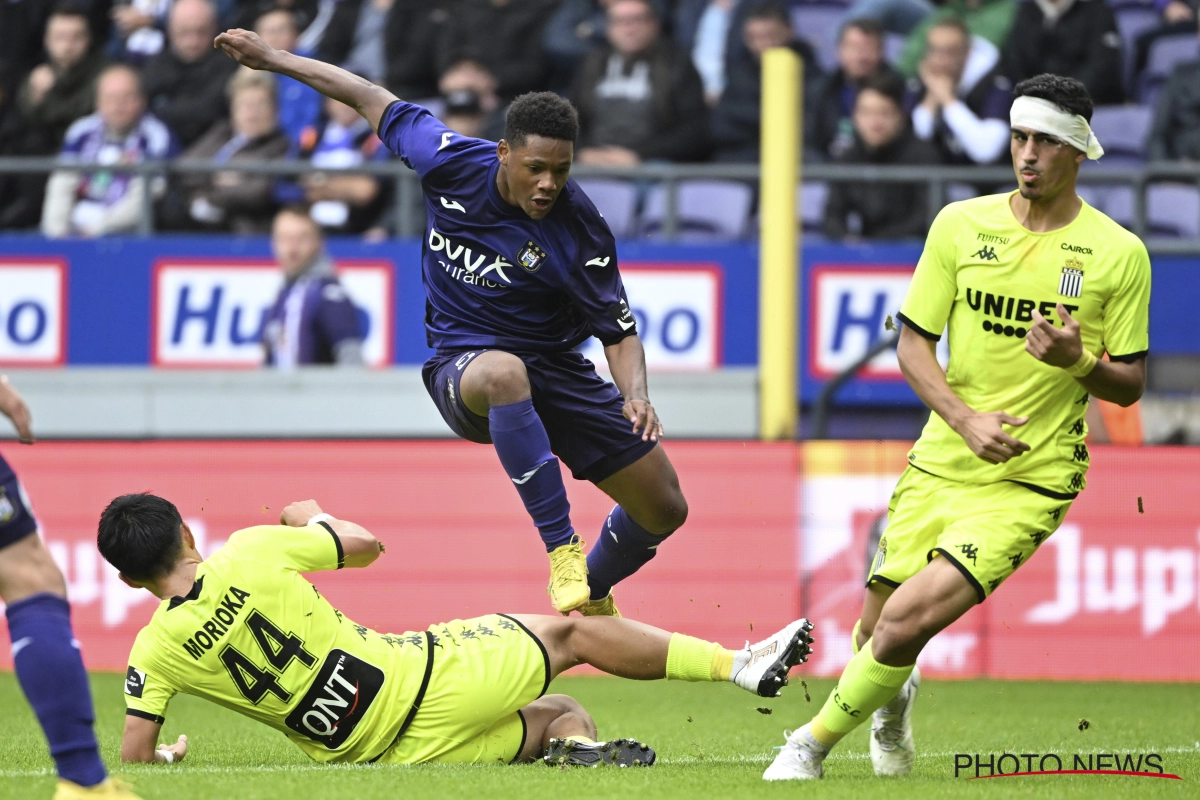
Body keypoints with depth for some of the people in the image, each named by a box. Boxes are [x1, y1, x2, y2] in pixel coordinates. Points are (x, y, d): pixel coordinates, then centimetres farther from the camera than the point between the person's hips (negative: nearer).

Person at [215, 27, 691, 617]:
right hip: (464, 366, -1)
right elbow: (378, 102, 1)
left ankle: (591, 597, 36)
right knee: (505, 372, -42)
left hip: (555, 369, 2)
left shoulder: (581, 232, -18)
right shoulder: (454, 164, -14)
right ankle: (562, 549, -40)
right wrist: (273, 58, 6)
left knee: (665, 508, 1)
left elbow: (619, 331, -8)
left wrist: (636, 395, -28)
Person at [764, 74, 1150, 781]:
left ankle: (816, 741, 2)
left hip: (1033, 479, -3)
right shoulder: (961, 225, 2)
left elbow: (1129, 385, 2)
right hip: (941, 463, 3)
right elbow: (914, 342, 4)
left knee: (909, 618, -20)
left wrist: (1078, 361, -20)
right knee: (878, 624, 5)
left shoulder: (1119, 254, -4)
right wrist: (966, 418, -13)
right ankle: (893, 698, 43)